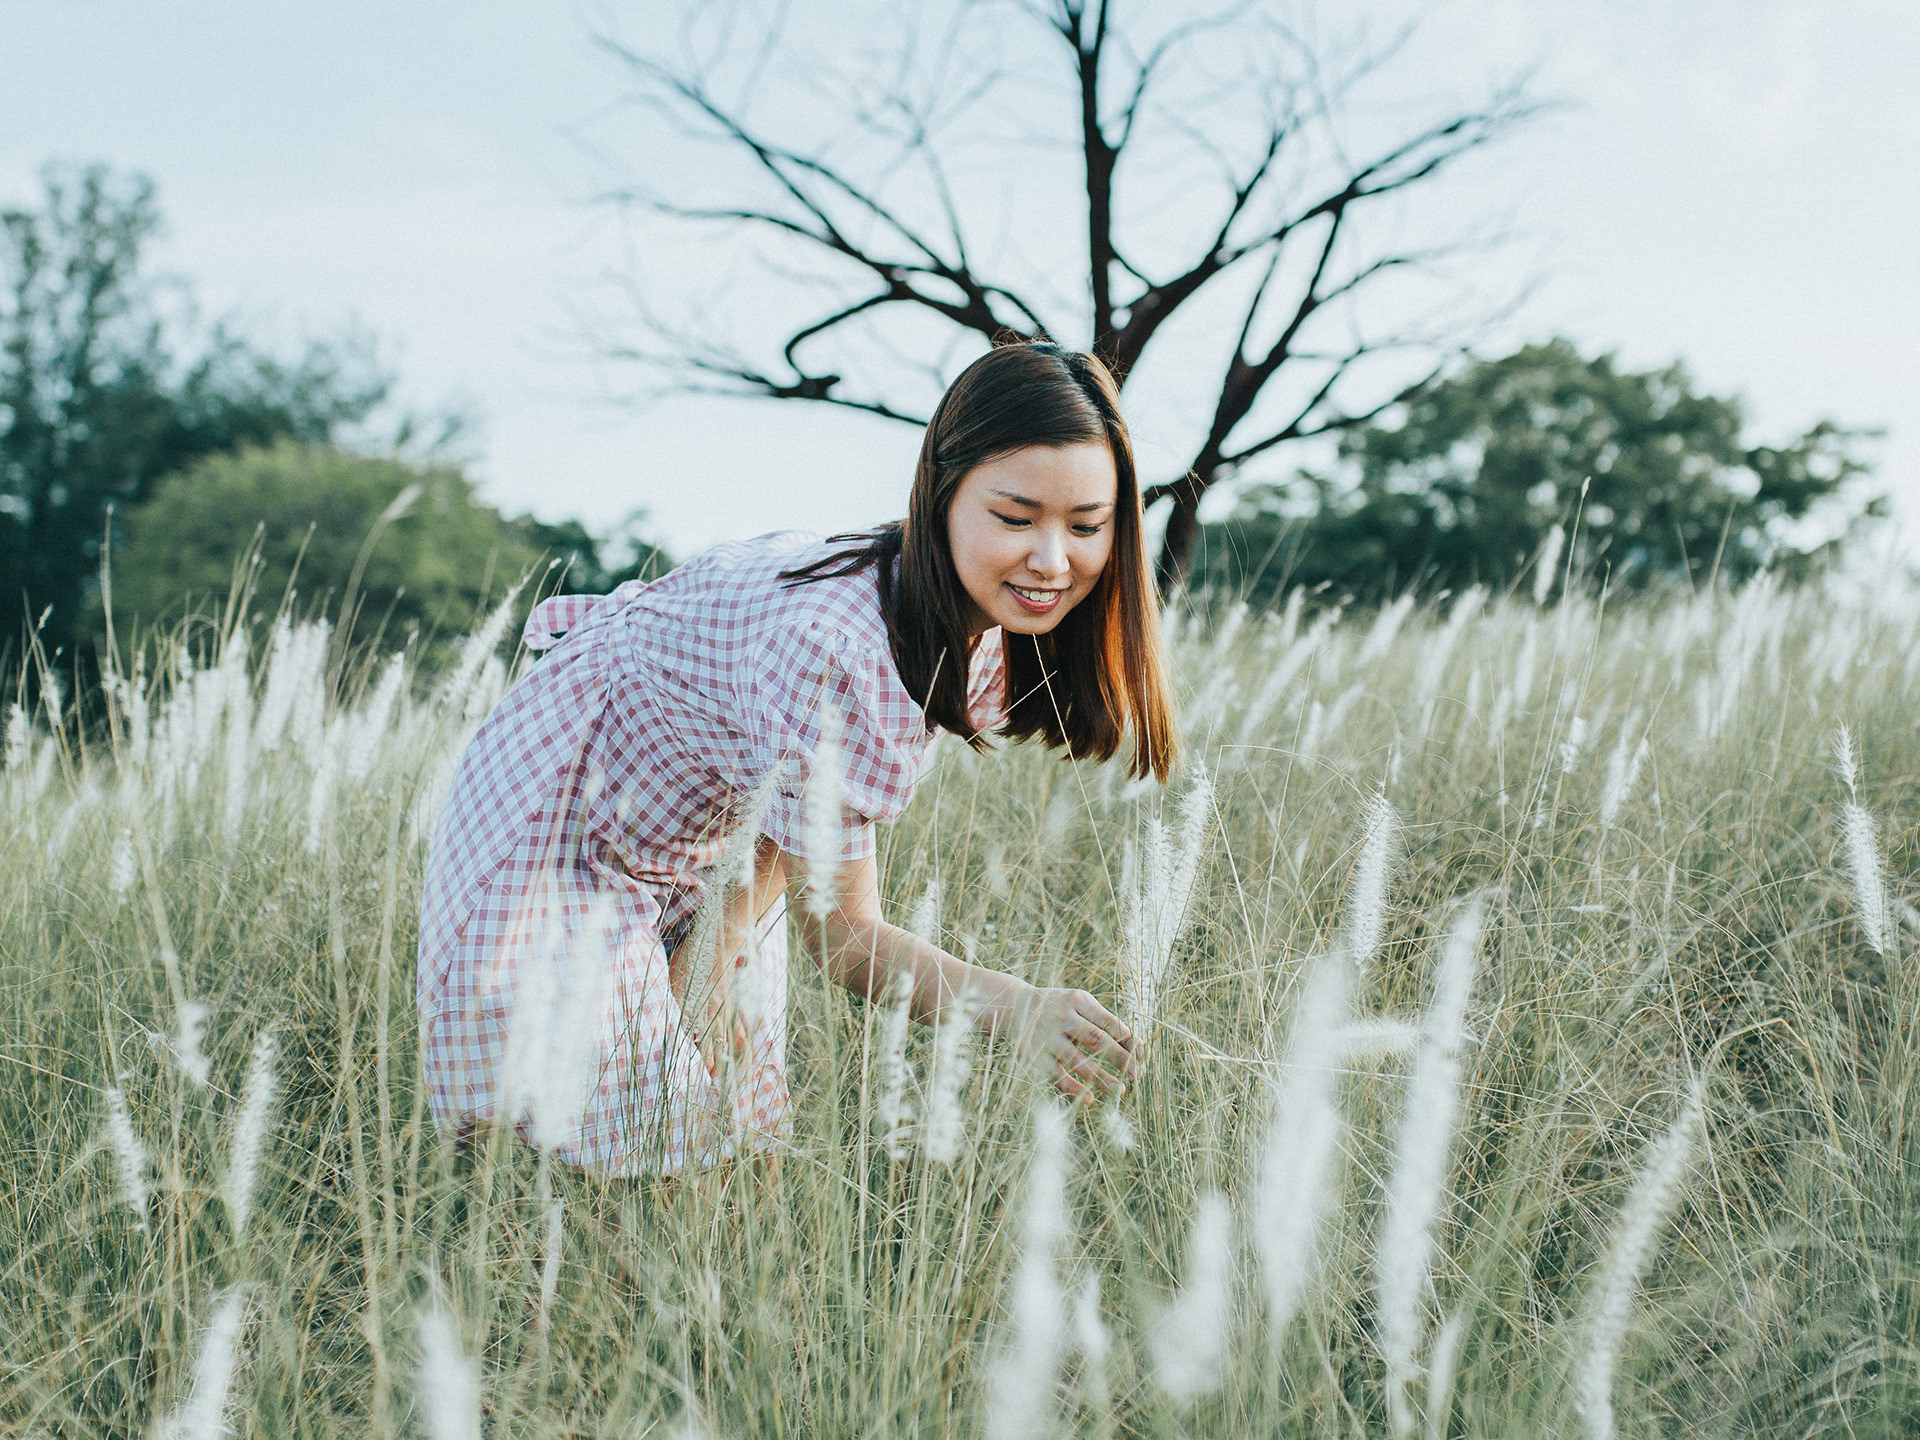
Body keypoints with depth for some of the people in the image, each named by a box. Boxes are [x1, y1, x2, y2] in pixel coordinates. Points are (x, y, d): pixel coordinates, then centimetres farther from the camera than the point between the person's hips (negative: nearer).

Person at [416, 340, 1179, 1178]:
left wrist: (721, 952, -16)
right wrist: (1020, 1011, -46)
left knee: (731, 1144, 8)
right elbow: (840, 934, -32)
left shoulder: (979, 624, -13)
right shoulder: (833, 646, -40)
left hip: (713, 849, 8)